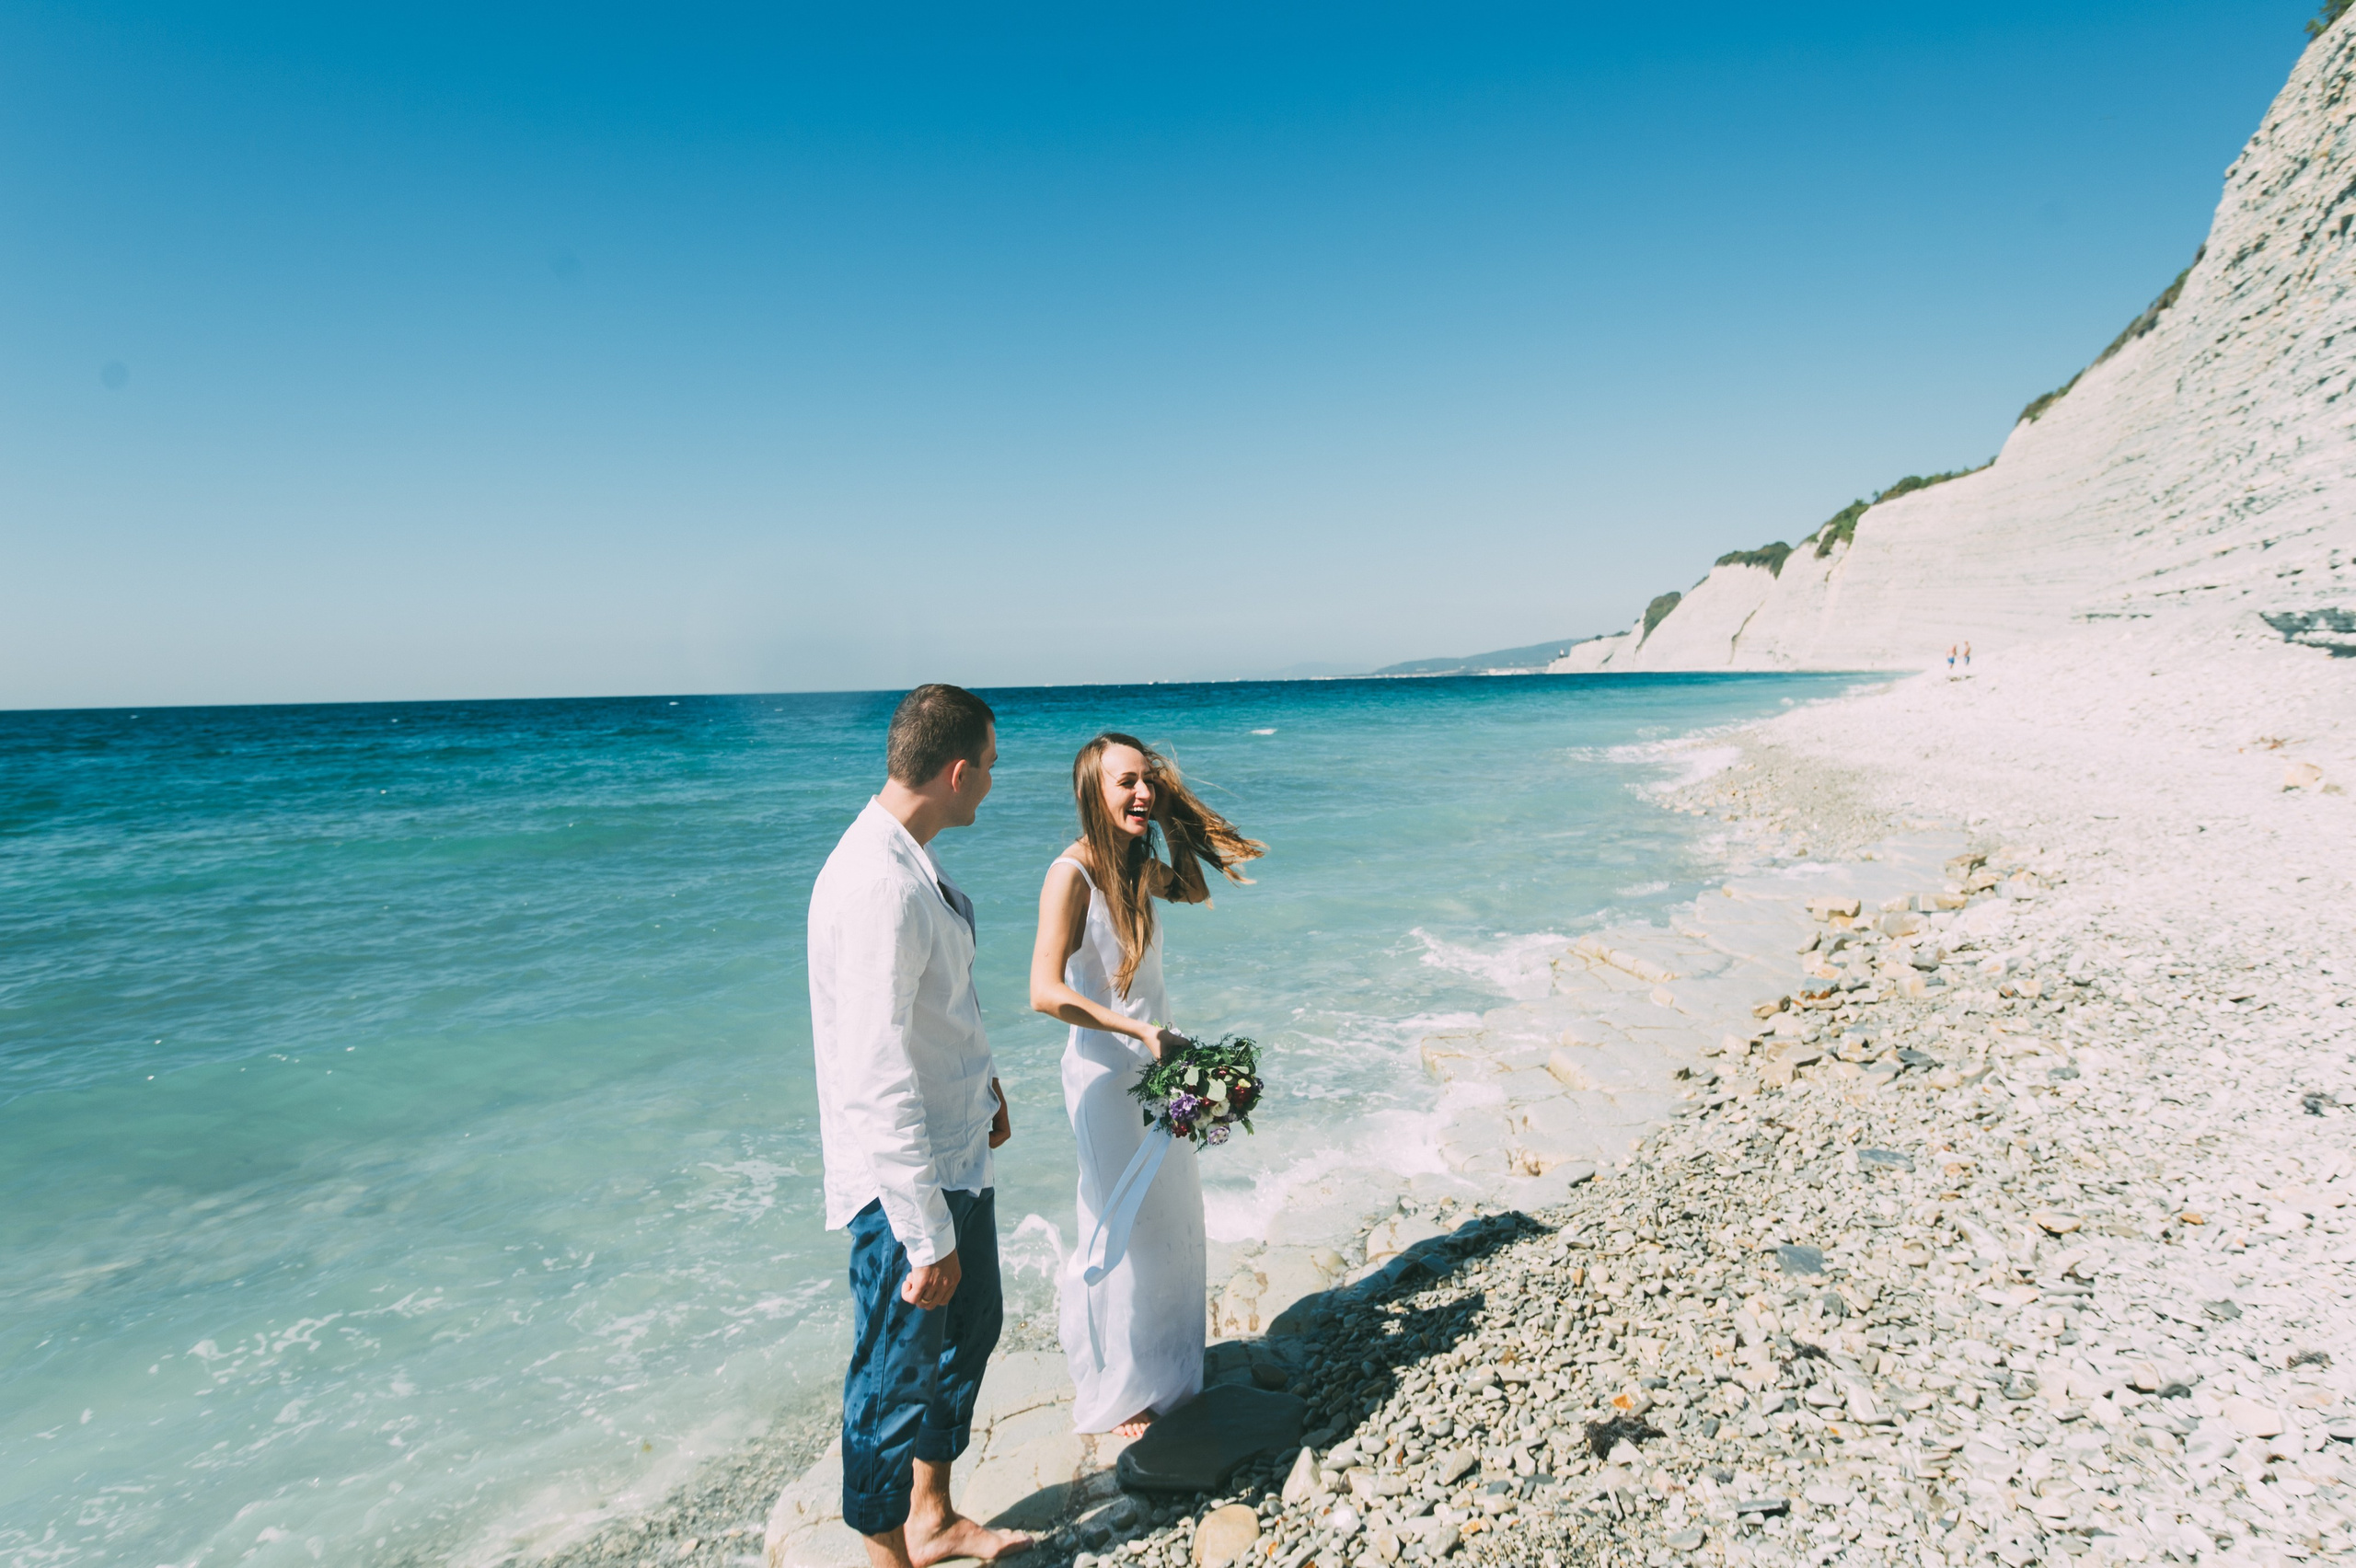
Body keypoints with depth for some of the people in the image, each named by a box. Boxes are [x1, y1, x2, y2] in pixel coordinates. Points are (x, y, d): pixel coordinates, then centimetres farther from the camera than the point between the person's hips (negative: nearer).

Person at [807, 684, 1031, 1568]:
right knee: (897, 1376, 10)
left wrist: (983, 1080, 24)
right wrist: (926, 1236, -25)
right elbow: (879, 1083, -30)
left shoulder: (912, 861, 3)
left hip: (955, 1154, 11)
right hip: (905, 1176, -10)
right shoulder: (879, 888, -30)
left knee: (969, 1330, 25)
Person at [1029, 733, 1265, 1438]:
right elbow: (1046, 992, -27)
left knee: (1170, 1224, 18)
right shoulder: (1072, 875, -21)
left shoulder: (1136, 866, 3)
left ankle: (1161, 1371, 39)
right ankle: (1108, 1394, 26)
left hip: (1156, 1062, 8)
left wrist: (1171, 820, 6)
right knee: (1121, 1235, 5)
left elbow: (1193, 888, 22)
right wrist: (1142, 1031, -28)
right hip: (1106, 1072, -8)